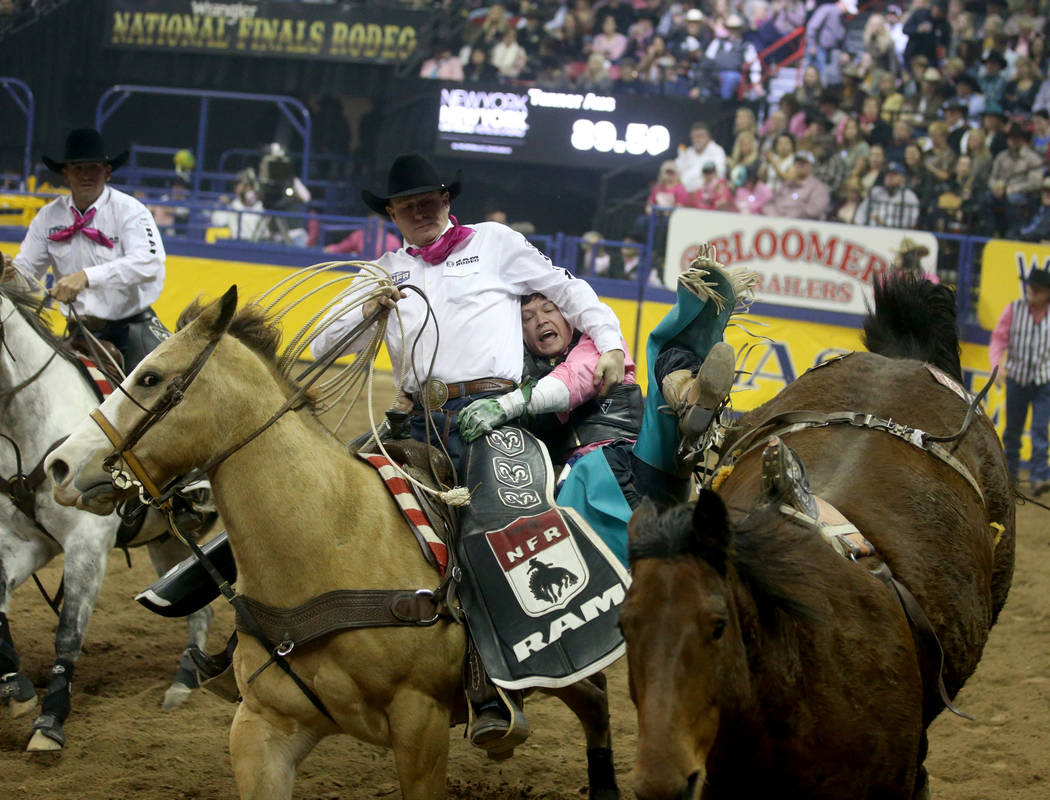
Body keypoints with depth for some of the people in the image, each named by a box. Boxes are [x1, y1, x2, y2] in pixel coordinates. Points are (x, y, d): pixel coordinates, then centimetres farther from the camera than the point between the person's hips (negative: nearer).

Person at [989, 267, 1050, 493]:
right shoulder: (1014, 309, -4)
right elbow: (998, 339, -6)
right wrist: (997, 366, -21)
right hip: (1017, 378, 1)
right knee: (1013, 428, 11)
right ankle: (1009, 472, 27)